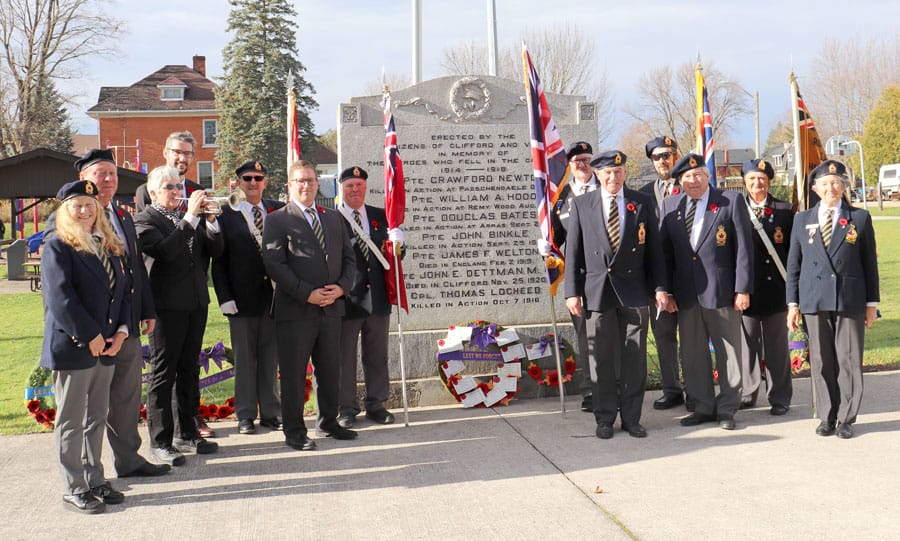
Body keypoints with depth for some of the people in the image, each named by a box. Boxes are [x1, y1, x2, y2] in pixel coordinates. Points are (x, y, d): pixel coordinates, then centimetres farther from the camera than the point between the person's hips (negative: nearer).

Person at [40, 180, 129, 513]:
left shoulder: (108, 246, 14)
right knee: (71, 422, 2)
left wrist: (121, 331, 0)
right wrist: (90, 337, -16)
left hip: (106, 347, 7)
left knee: (97, 418, 13)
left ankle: (94, 481, 23)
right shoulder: (57, 246, -7)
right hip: (72, 347, -6)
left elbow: (122, 289, 14)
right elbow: (60, 297, -16)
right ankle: (74, 490, 10)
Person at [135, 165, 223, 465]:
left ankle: (187, 433, 23)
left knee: (189, 371, 13)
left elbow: (216, 250, 5)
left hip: (196, 303, 7)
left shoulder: (189, 217, 14)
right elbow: (166, 250, -23)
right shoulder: (144, 220, -5)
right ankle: (160, 442, 5)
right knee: (163, 374, -1)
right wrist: (191, 217, -23)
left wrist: (210, 219, -9)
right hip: (167, 305, -7)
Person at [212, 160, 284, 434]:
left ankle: (270, 412, 19)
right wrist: (225, 297, -9)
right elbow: (219, 260, -1)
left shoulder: (278, 210, 7)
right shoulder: (226, 214, 1)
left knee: (271, 356, 9)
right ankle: (245, 415, 15)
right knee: (244, 358, 5)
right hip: (242, 298, -2)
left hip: (273, 293, 2)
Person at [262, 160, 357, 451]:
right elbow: (274, 264, -11)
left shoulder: (334, 218, 15)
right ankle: (294, 431, 11)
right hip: (296, 310, -5)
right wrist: (307, 294, -17)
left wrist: (341, 286, -4)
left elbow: (348, 257, 14)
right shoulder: (277, 220, -3)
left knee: (330, 371, 14)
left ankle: (328, 422, 28)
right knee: (294, 374, 1)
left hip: (332, 307, 5)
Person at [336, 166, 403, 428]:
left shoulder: (380, 216, 10)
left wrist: (397, 246, -7)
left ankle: (376, 404, 24)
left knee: (377, 356, 12)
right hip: (346, 298, -4)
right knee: (344, 357, 5)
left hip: (377, 298, 4)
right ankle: (346, 408, 17)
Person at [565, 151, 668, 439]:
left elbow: (654, 249, 7)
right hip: (598, 291, -1)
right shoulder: (581, 205, 4)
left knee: (634, 358, 4)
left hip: (634, 291, 1)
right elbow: (573, 251, 4)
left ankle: (631, 417, 15)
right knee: (602, 358, 5)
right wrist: (572, 291, -2)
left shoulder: (643, 203, 6)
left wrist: (659, 287, 0)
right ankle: (605, 418, 15)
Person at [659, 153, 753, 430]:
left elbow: (743, 246, -4)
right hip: (685, 292, 3)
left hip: (722, 291, -3)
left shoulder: (732, 201, -2)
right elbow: (665, 249, 9)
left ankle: (726, 409, 18)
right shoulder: (670, 205, 8)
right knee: (692, 354, 10)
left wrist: (743, 288, -9)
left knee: (729, 352, 5)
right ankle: (704, 407, 22)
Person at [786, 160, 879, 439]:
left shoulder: (860, 218, 6)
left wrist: (872, 303, 3)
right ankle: (827, 417, 16)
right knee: (821, 361, 5)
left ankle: (846, 418, 11)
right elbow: (793, 264, 10)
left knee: (849, 361, 1)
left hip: (850, 300, -1)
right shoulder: (802, 220, 10)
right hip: (814, 301, 1)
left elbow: (870, 262, 6)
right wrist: (792, 303, 5)